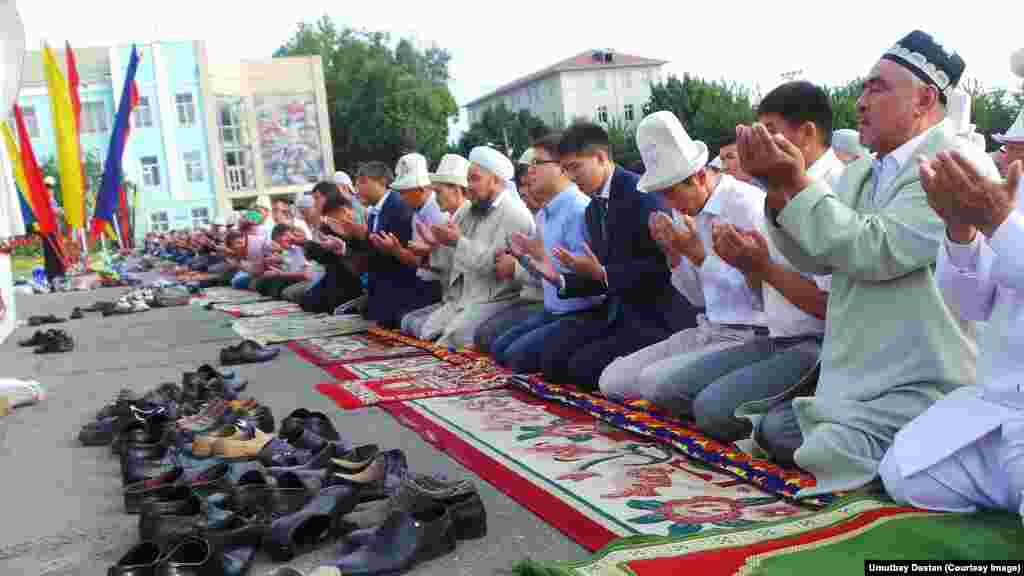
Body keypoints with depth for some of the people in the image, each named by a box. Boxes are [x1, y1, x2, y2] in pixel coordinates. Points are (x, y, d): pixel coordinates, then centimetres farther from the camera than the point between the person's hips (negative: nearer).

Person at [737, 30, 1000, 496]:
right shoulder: (858, 173, 11)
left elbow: (877, 251, -24)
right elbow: (813, 259, 5)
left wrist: (797, 185, -21)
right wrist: (778, 187, -8)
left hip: (924, 388, -8)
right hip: (855, 382, 8)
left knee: (826, 454, -20)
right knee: (771, 433, 4)